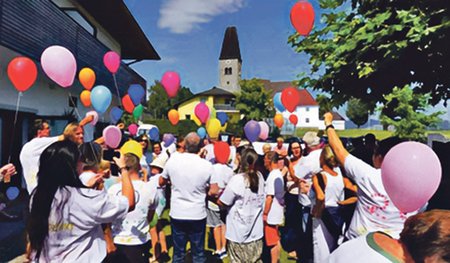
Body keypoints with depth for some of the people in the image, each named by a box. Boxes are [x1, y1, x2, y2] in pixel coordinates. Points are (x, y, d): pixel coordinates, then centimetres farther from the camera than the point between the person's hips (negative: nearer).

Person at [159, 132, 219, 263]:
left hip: (177, 214, 1)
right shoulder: (207, 165, -13)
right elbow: (214, 191, -10)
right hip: (198, 215, -1)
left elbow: (161, 182, 5)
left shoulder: (172, 160, -9)